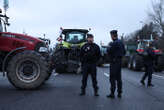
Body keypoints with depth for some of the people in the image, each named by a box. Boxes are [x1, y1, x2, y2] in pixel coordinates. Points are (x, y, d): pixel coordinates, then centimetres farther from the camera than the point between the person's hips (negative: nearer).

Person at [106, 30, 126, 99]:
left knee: (112, 78, -4)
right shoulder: (121, 42, 10)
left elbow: (108, 51, -17)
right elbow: (124, 52, 16)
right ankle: (119, 93, 17)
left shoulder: (114, 43, -18)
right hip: (119, 61, 8)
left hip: (114, 62, -8)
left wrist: (109, 46, 0)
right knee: (118, 78, 12)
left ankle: (112, 93, -2)